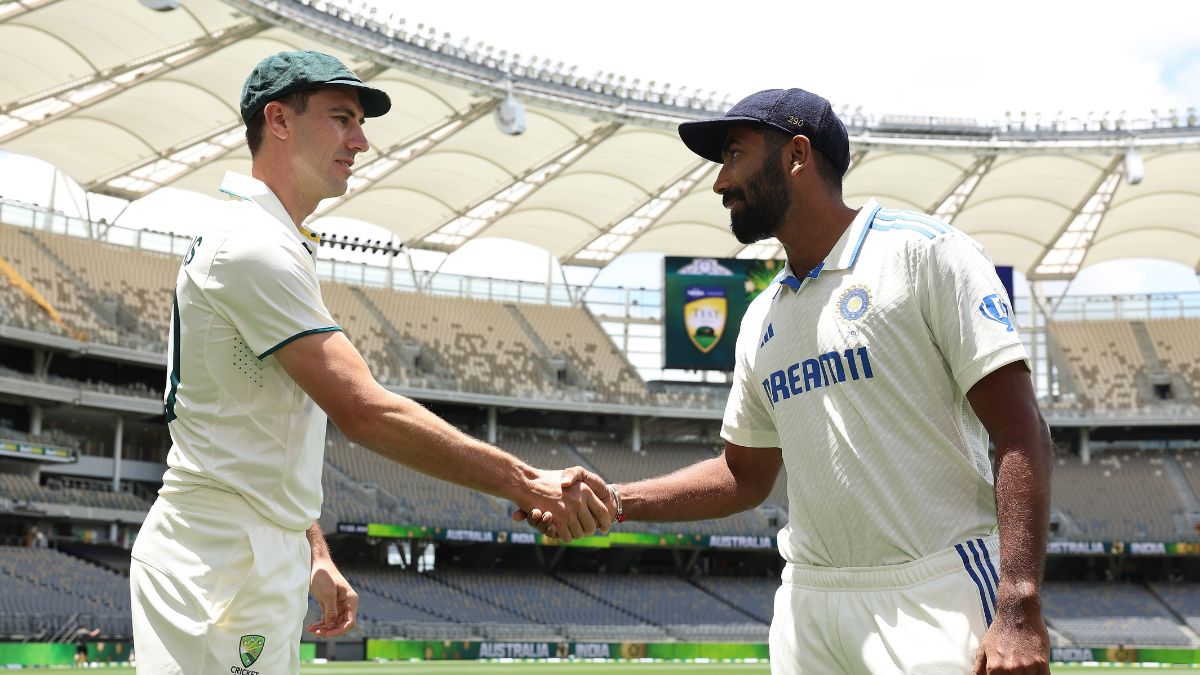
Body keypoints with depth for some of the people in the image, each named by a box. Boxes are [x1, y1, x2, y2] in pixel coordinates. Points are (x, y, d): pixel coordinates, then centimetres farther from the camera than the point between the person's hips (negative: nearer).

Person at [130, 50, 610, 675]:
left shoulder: (274, 246, 18)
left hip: (266, 561, 10)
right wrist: (528, 484, -25)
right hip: (218, 570, -10)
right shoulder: (255, 245, -16)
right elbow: (363, 411, -24)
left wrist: (315, 555, 16)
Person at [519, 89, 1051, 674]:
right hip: (809, 603, 6)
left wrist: (1019, 608, -21)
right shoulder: (762, 318, 16)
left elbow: (1019, 434, -11)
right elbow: (745, 477, 23)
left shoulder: (924, 252, -5)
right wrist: (611, 502, 10)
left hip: (939, 600, -6)